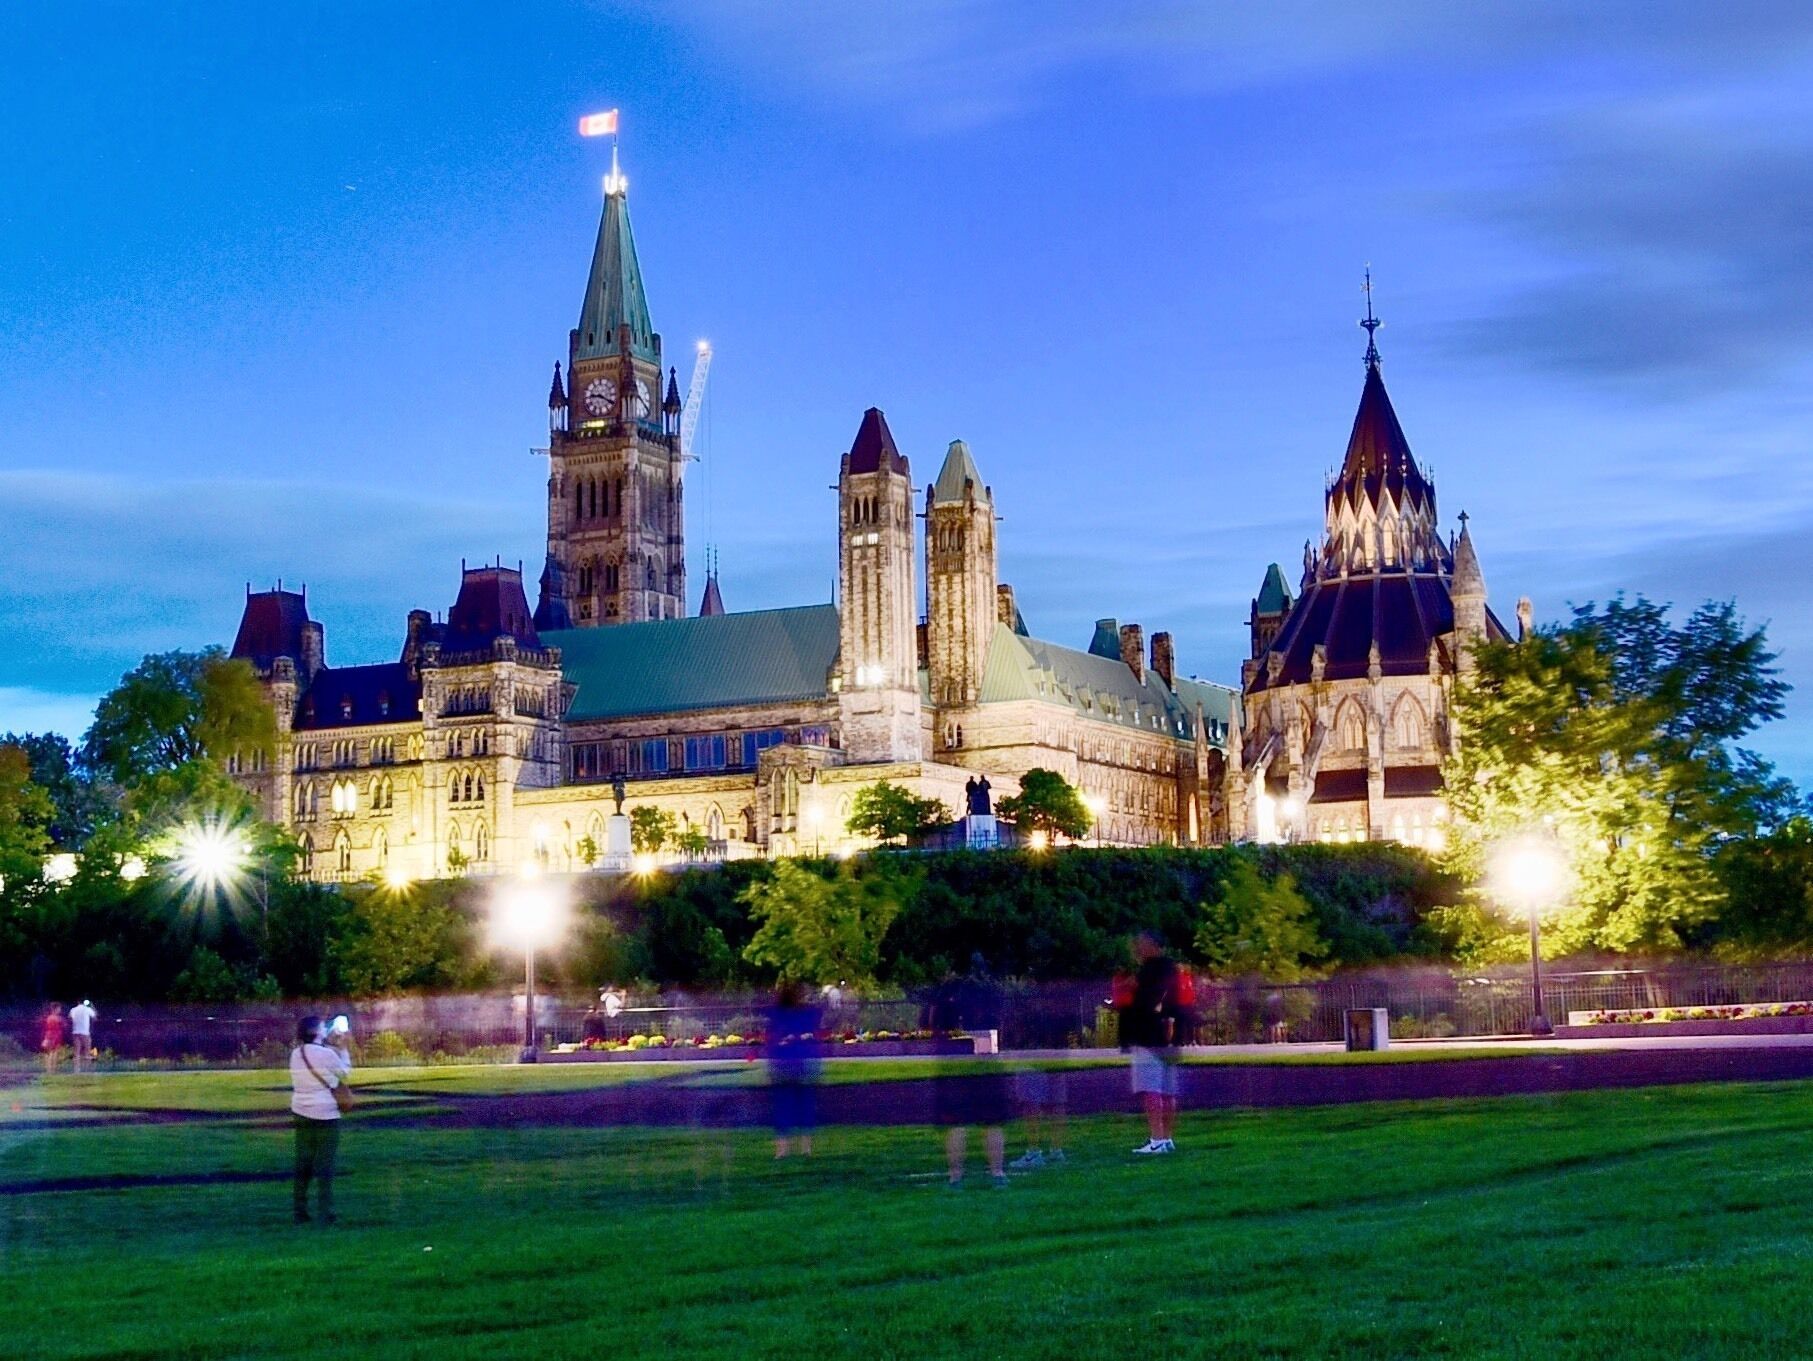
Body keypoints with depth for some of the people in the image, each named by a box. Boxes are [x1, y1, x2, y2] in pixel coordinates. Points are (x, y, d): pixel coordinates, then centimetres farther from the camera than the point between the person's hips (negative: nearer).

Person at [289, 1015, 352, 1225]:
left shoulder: (296, 1054, 4)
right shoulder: (326, 1054, -16)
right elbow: (345, 1072, 0)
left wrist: (330, 1044, 18)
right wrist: (342, 1048, 8)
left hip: (302, 1114, 6)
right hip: (325, 1115, -6)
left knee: (303, 1164, 12)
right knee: (325, 1166, 0)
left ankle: (300, 1212, 14)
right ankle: (326, 1214, -1)